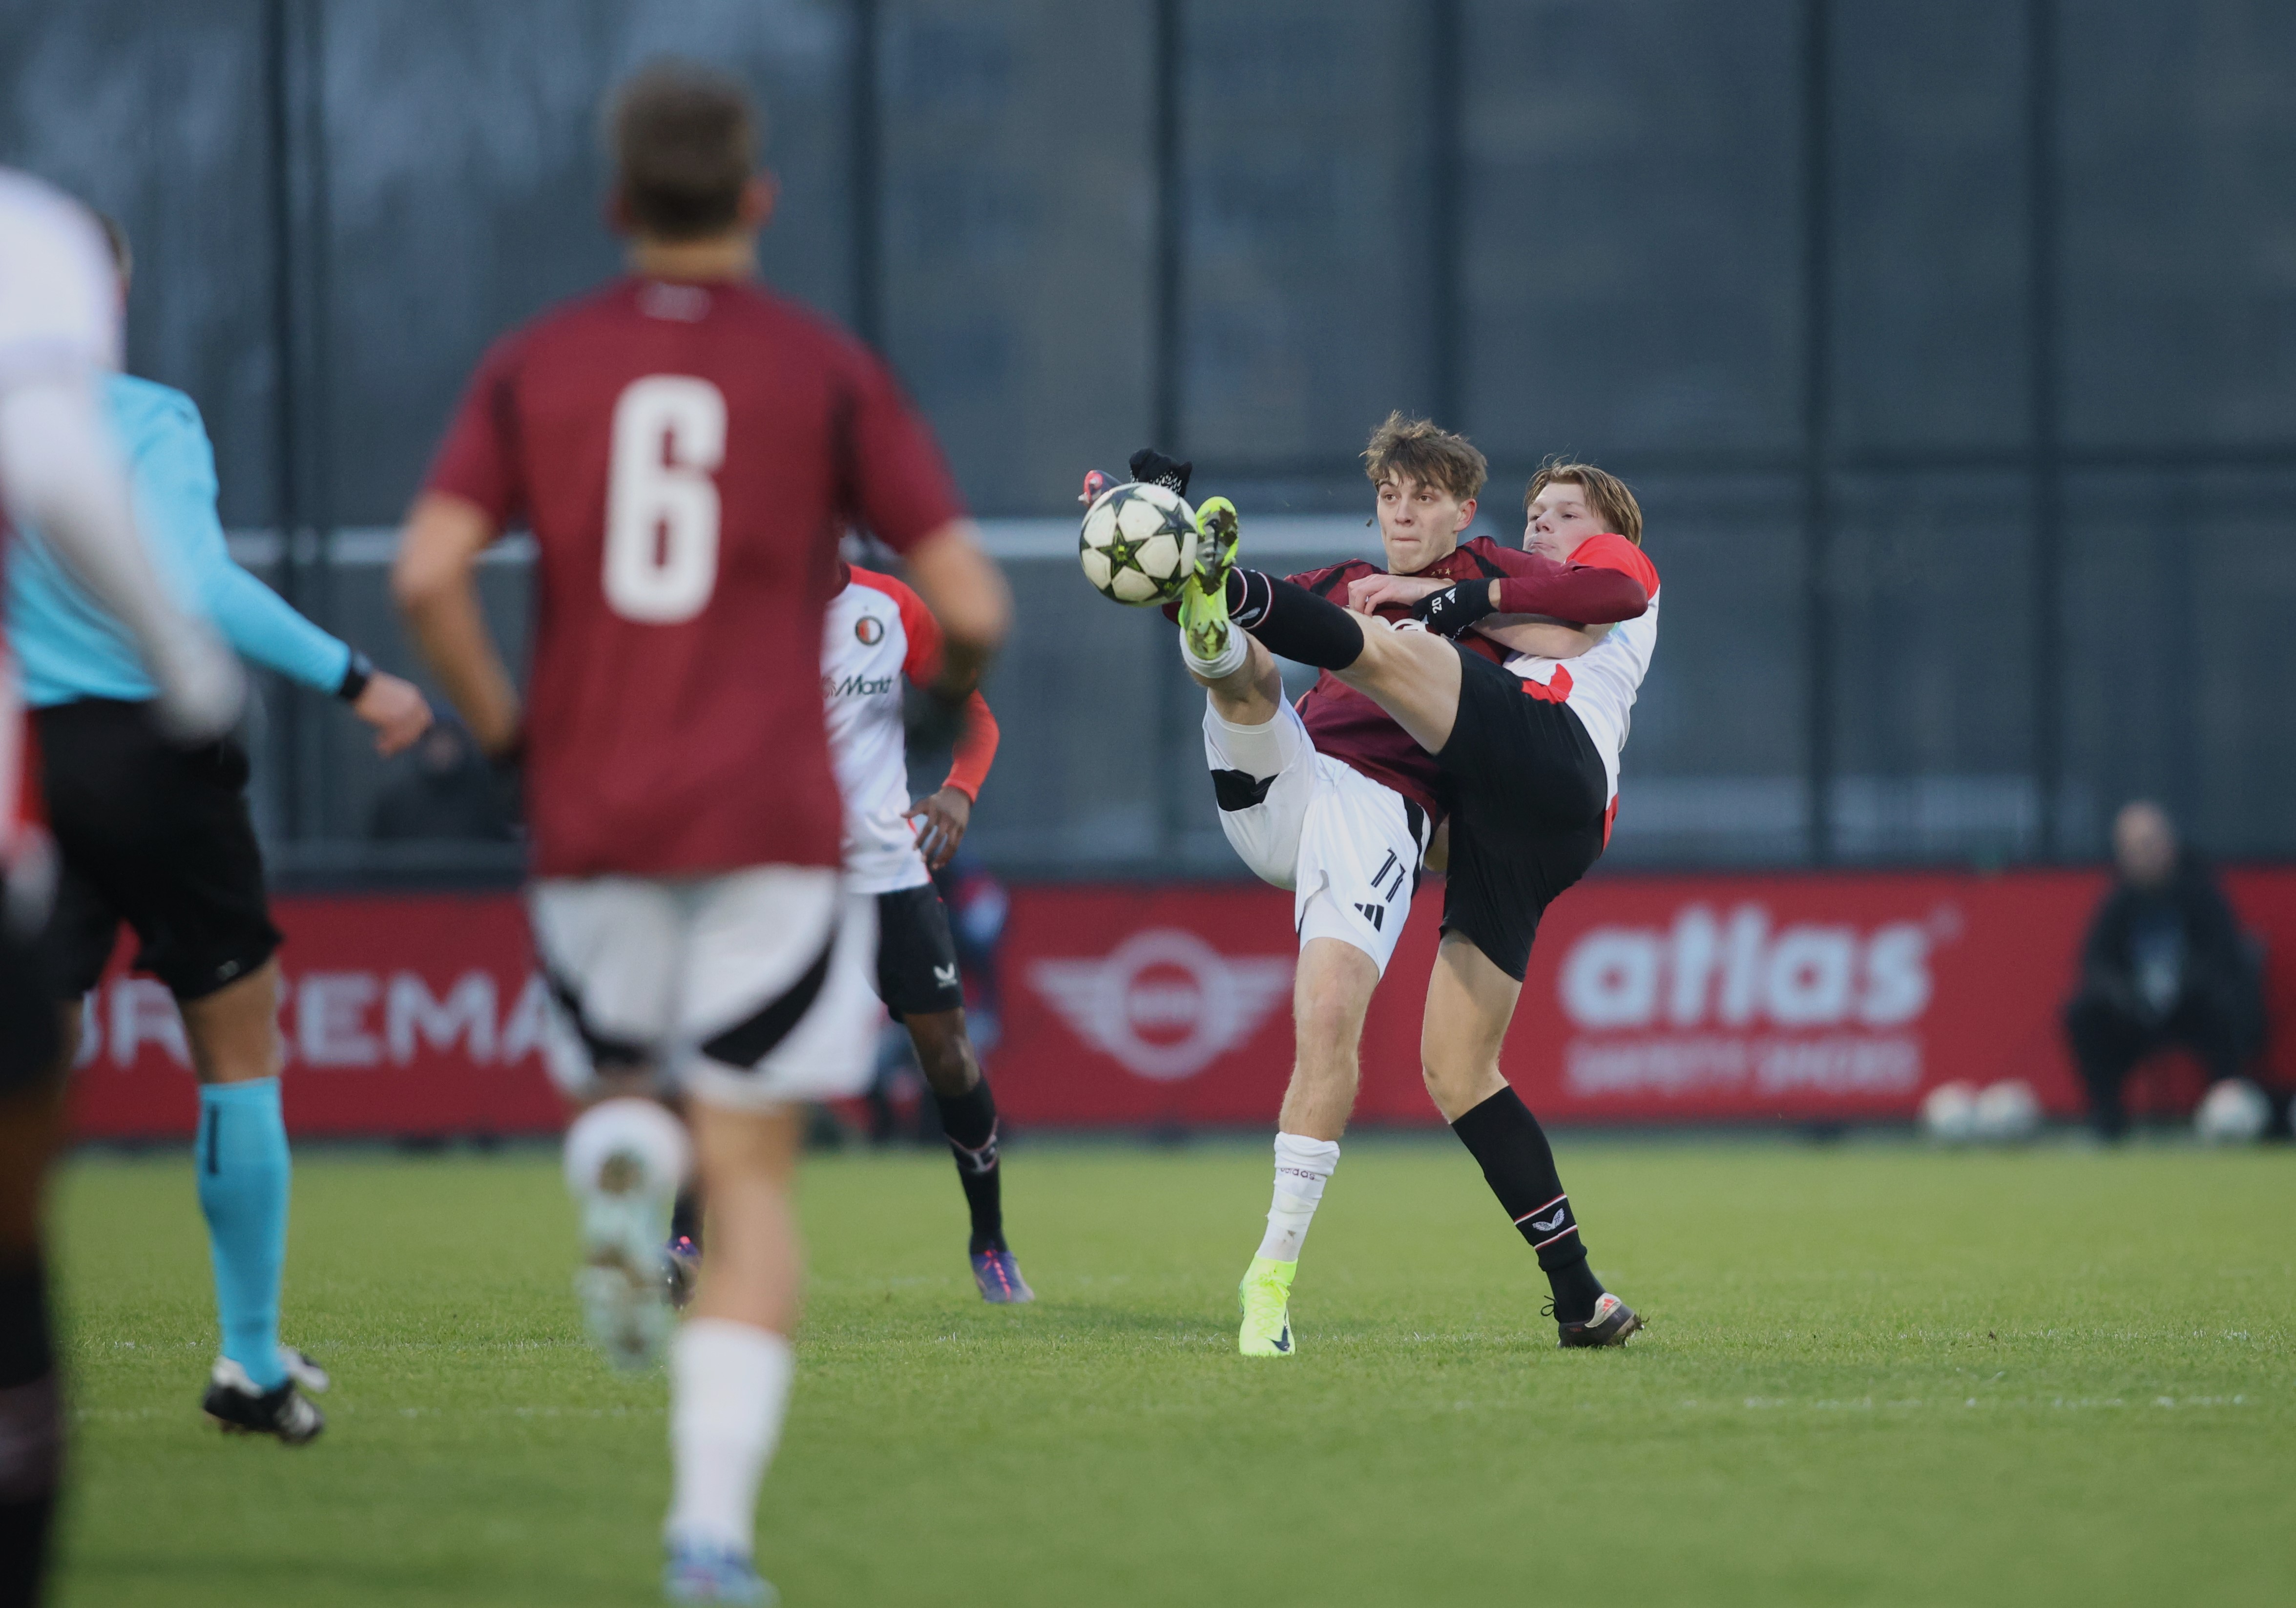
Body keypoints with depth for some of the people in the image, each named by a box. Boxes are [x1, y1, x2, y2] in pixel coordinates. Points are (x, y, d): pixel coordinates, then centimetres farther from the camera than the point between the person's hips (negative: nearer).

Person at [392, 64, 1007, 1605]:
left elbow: (430, 572, -8)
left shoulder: (534, 365, 6)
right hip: (773, 824, -2)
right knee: (754, 1186, 1)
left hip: (590, 825, 2)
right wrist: (953, 684, 19)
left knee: (622, 1077, 26)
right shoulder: (828, 371, 1)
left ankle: (620, 1149, -12)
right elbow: (971, 599, -3)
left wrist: (499, 725, 8)